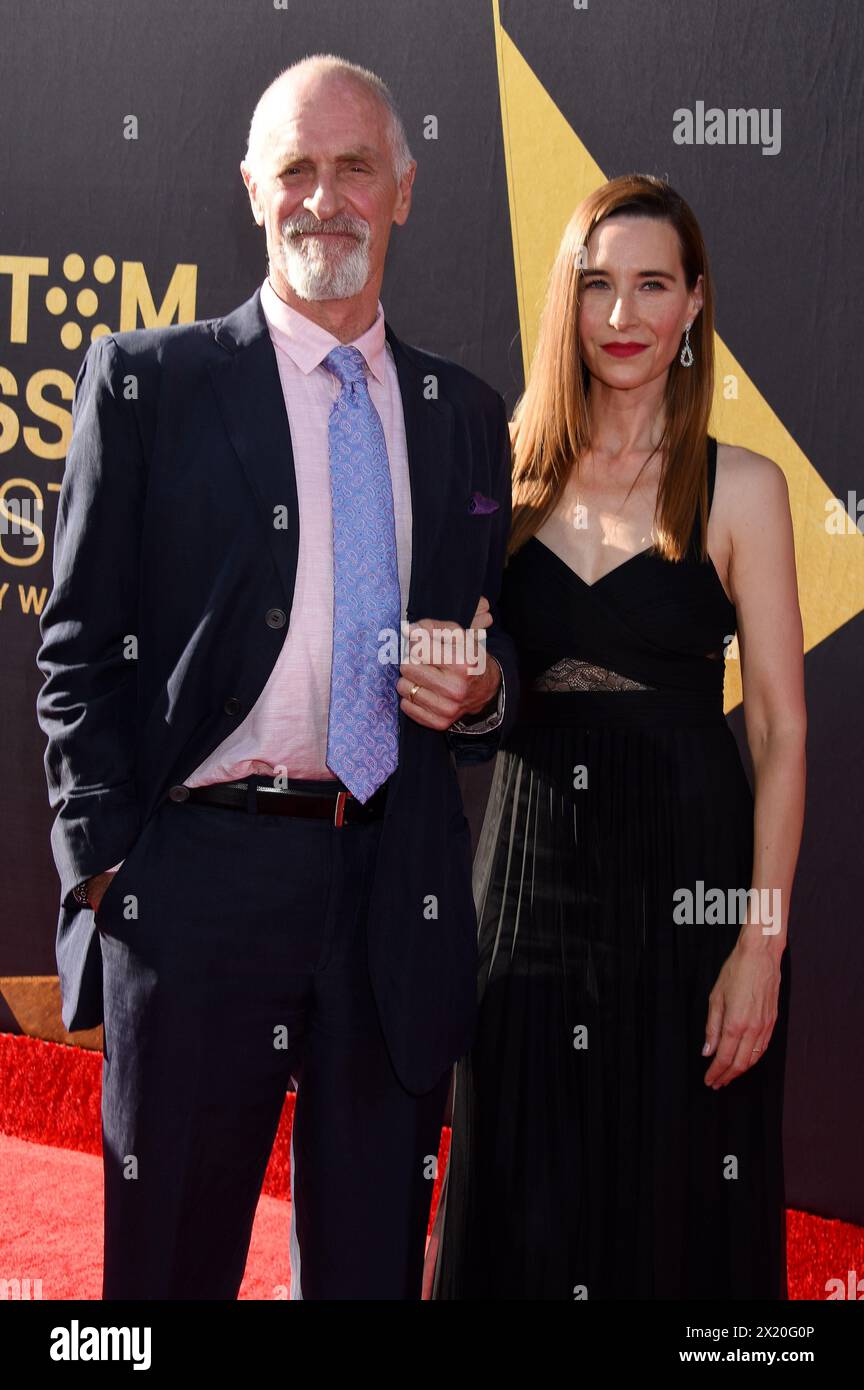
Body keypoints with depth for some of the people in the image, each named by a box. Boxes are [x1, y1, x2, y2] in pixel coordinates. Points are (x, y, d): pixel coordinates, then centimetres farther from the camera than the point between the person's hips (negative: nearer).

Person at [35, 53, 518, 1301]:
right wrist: (106, 861, -7)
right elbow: (80, 647, 0)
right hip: (199, 877, -3)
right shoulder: (146, 381, 2)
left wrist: (484, 687, -3)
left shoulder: (466, 414, 13)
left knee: (372, 1257, 13)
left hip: (399, 896, 3)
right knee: (170, 1254, 9)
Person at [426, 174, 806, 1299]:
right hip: (531, 869, 3)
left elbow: (781, 727, -4)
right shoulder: (513, 477, 8)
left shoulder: (739, 488, -1)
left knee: (677, 1205, 6)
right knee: (522, 1205, 9)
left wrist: (762, 944, -11)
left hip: (687, 875, -2)